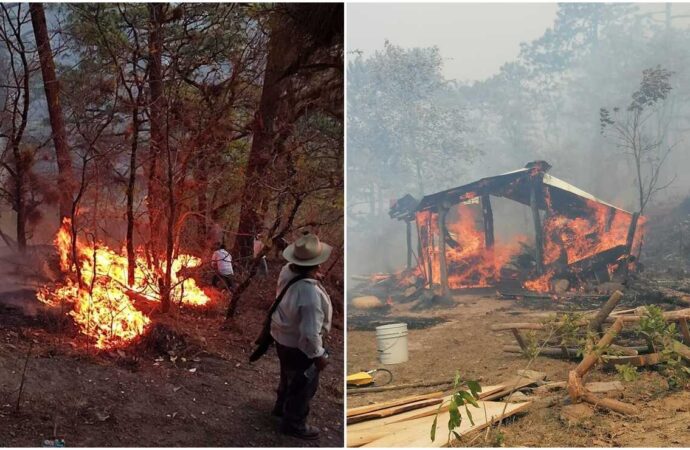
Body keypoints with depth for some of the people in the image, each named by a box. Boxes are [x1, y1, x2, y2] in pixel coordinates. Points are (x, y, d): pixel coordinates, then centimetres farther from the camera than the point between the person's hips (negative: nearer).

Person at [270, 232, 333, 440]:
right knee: (303, 386, 18)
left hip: (282, 337, 8)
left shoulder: (287, 270, -15)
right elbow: (310, 333, -31)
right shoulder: (310, 295, -40)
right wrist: (318, 355, -17)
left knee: (289, 376, 33)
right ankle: (293, 423, 40)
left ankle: (282, 406, 57)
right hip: (298, 345, -8)